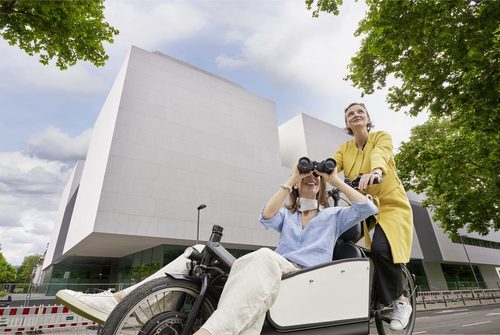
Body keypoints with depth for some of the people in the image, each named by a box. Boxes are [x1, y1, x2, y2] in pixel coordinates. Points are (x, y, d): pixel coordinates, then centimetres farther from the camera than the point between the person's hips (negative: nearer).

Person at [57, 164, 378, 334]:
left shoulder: (334, 216, 20)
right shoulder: (287, 216, 24)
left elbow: (369, 208, 4)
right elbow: (266, 218, 1)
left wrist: (337, 180, 9)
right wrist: (290, 182, 6)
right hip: (275, 268, 4)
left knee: (264, 257, -41)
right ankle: (117, 301, -24)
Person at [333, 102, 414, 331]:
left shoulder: (381, 137, -2)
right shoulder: (344, 148, 8)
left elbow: (379, 155, -26)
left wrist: (375, 171, -50)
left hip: (391, 204, -3)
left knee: (381, 248, -28)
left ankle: (400, 301, -2)